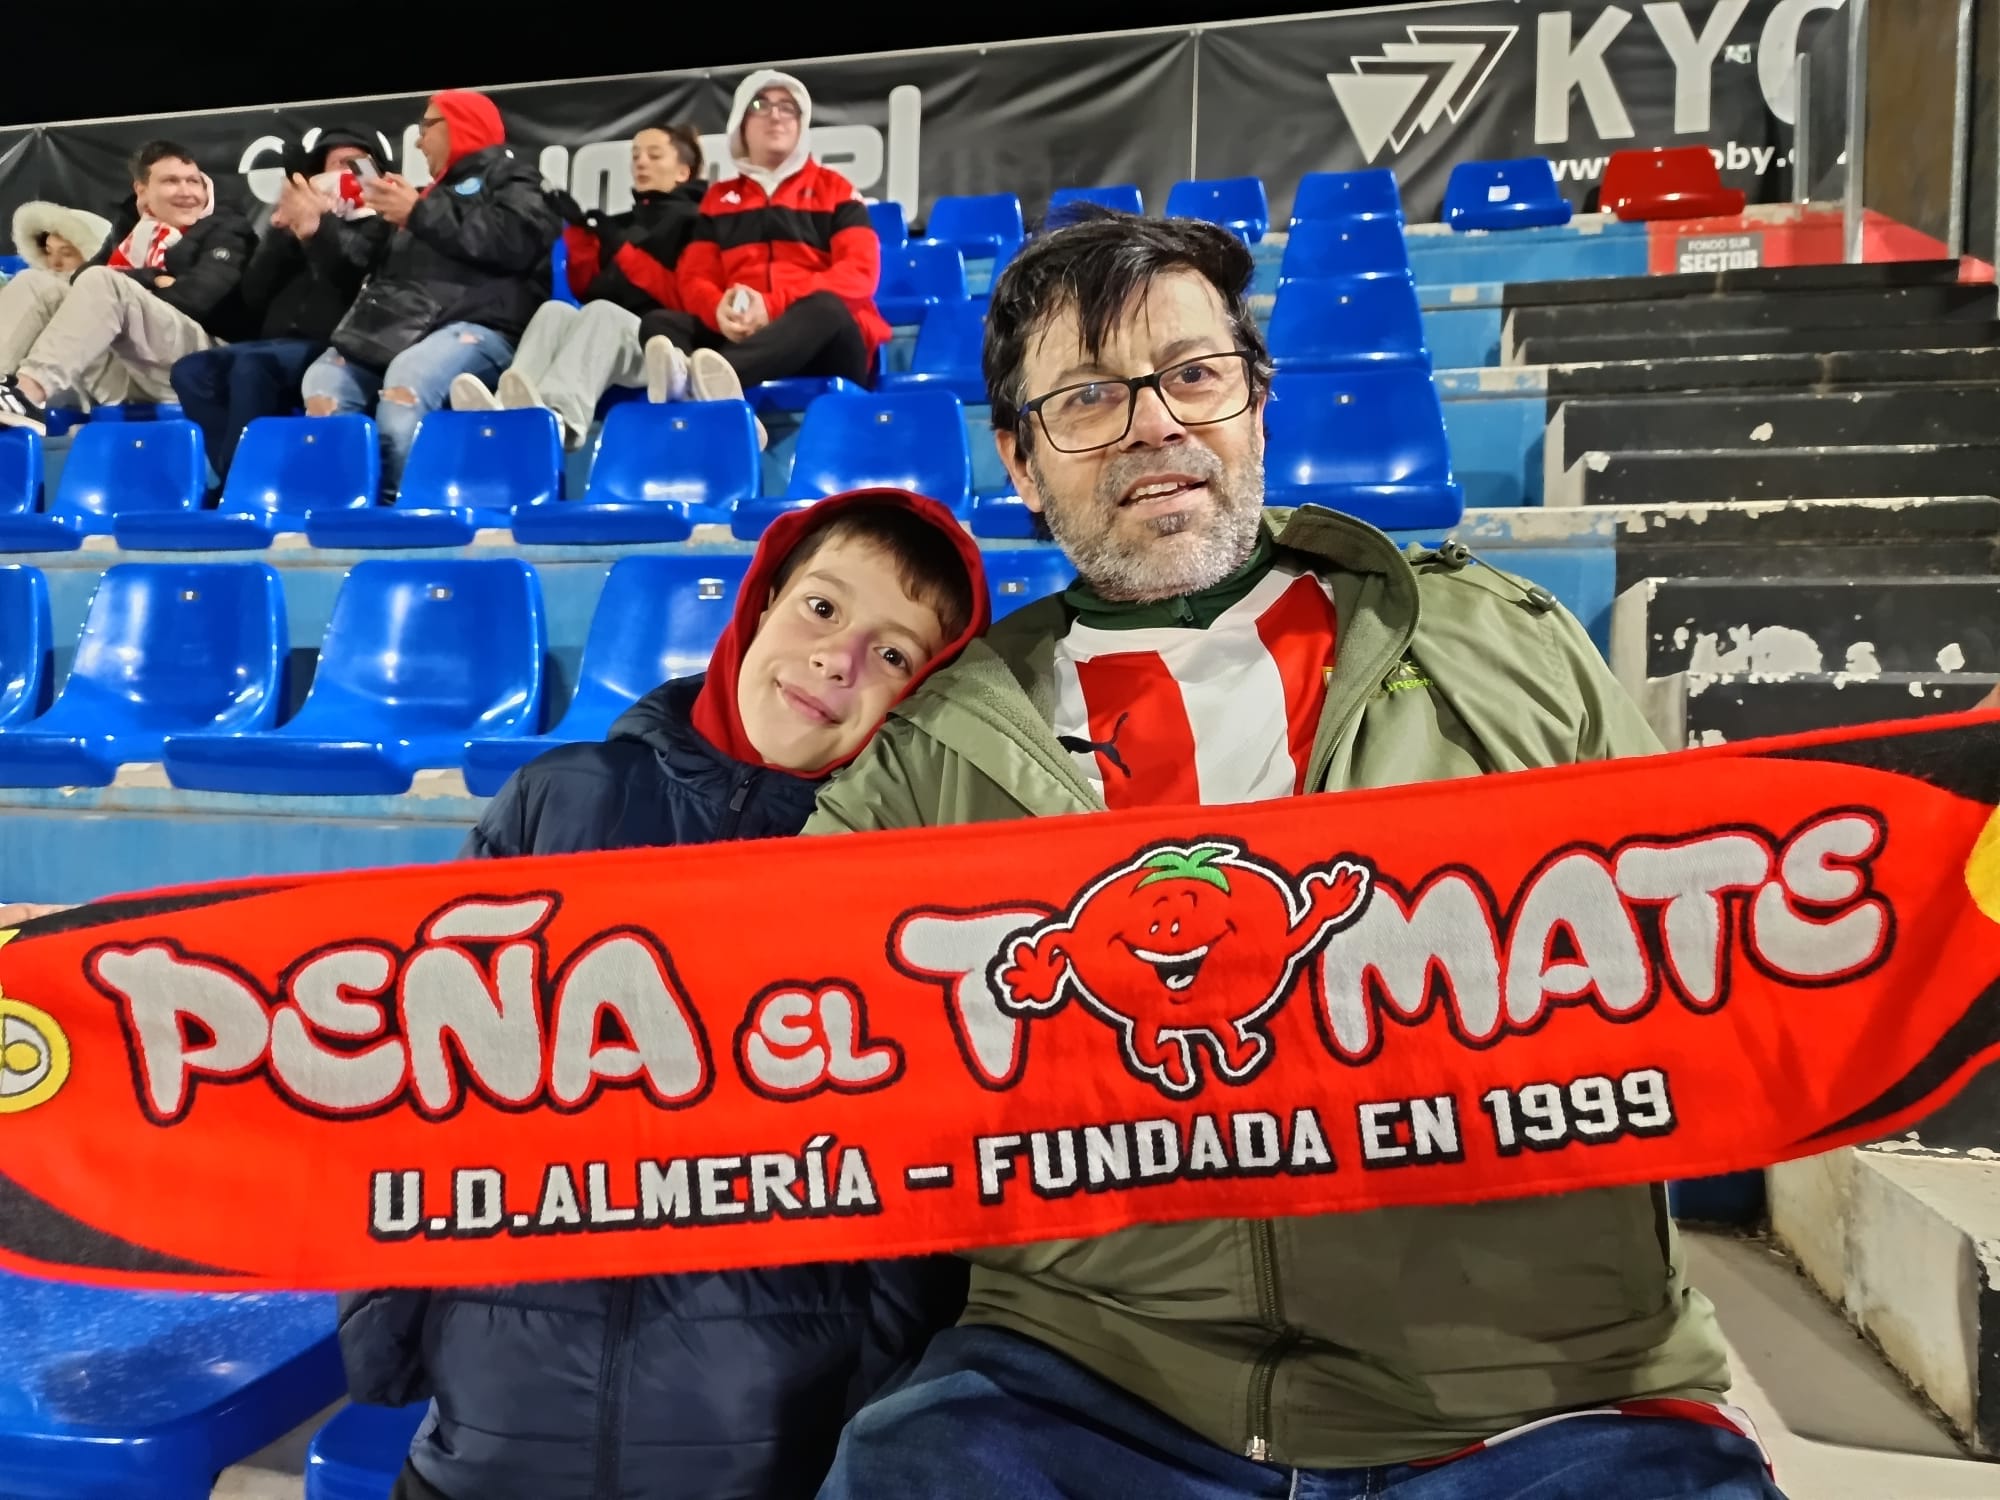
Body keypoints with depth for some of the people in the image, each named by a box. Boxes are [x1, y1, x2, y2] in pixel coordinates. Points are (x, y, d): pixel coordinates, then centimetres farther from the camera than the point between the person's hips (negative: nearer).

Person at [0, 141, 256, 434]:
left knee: (101, 282, -25)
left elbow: (198, 295, -6)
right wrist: (153, 279, -2)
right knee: (34, 283, -7)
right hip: (123, 370, 5)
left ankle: (28, 394, -44)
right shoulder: (128, 229, 28)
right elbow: (82, 278, 12)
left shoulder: (226, 230, 13)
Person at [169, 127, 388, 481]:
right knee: (191, 371, -19)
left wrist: (317, 230, -10)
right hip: (277, 344, 6)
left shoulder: (381, 226, 12)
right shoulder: (298, 222, 27)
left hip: (333, 349, -6)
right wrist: (280, 233, 4)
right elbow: (253, 295, 15)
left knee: (251, 366, -33)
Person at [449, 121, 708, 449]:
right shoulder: (620, 223, 28)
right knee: (555, 311, -26)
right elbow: (585, 288, 19)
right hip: (603, 340, 5)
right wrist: (579, 229, 7)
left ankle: (557, 418, -63)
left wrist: (620, 249, -9)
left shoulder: (693, 223, 11)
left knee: (602, 312, -35)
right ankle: (508, 411, -53)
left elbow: (683, 297, -4)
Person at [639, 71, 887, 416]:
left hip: (825, 344, -2)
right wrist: (719, 310, -15)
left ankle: (710, 375, -62)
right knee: (658, 323, -20)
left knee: (825, 306, -35)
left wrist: (773, 306, -19)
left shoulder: (834, 189, 11)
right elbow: (695, 277, 12)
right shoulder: (719, 198, 20)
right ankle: (725, 409, -56)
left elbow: (859, 271, -4)